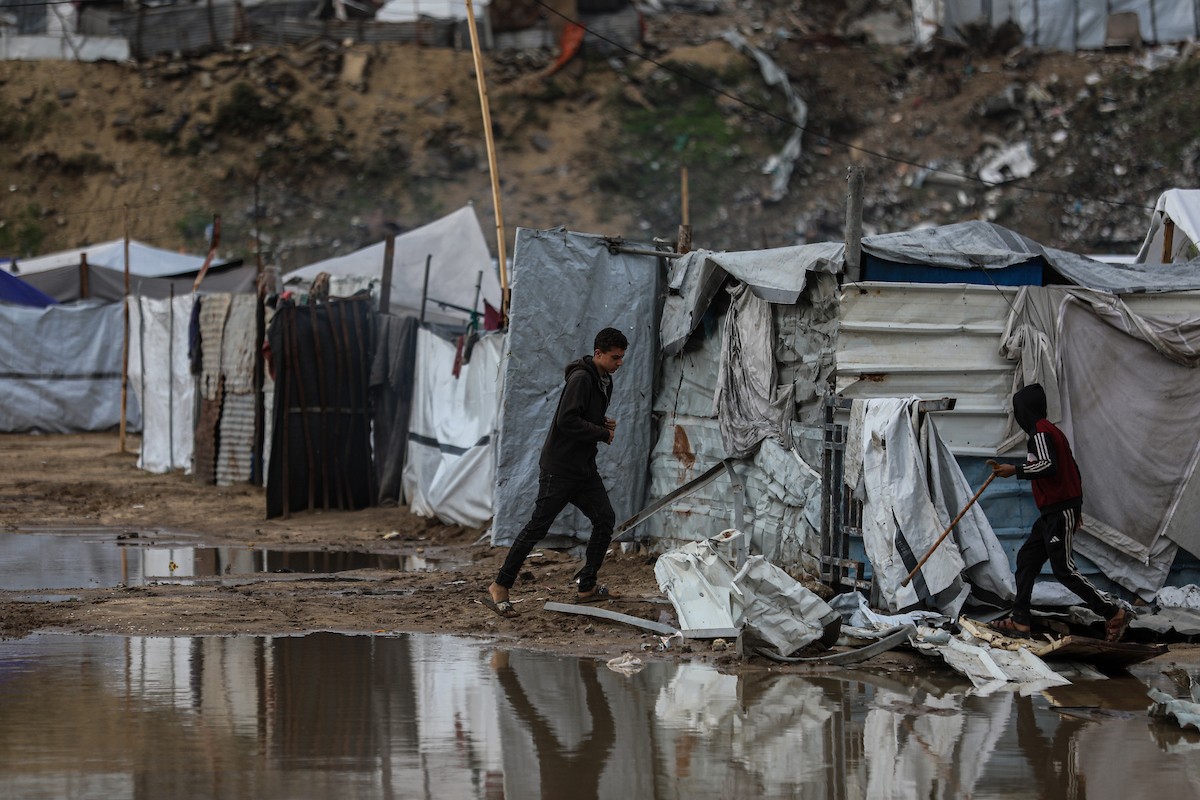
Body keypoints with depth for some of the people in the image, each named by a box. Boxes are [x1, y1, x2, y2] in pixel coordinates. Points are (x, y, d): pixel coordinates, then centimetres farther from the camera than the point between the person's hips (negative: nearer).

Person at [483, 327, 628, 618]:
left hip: (584, 468, 9)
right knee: (538, 526, -8)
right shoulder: (581, 379, -17)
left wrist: (605, 423, 5)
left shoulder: (604, 381, 13)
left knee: (605, 518, 5)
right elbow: (567, 420, -25)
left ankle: (587, 587, 13)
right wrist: (603, 434, -16)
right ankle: (500, 587, -3)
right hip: (559, 467, -9)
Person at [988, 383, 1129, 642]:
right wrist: (1076, 506, 25)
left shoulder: (1040, 432, -13)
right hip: (1055, 511, 11)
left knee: (1064, 570, -9)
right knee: (1026, 558, 11)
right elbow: (1071, 468, 21)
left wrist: (1014, 471, -21)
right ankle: (1020, 621, 10)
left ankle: (1114, 613, -7)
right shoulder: (1052, 431, 18)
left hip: (1059, 512, -11)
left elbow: (1049, 465, -28)